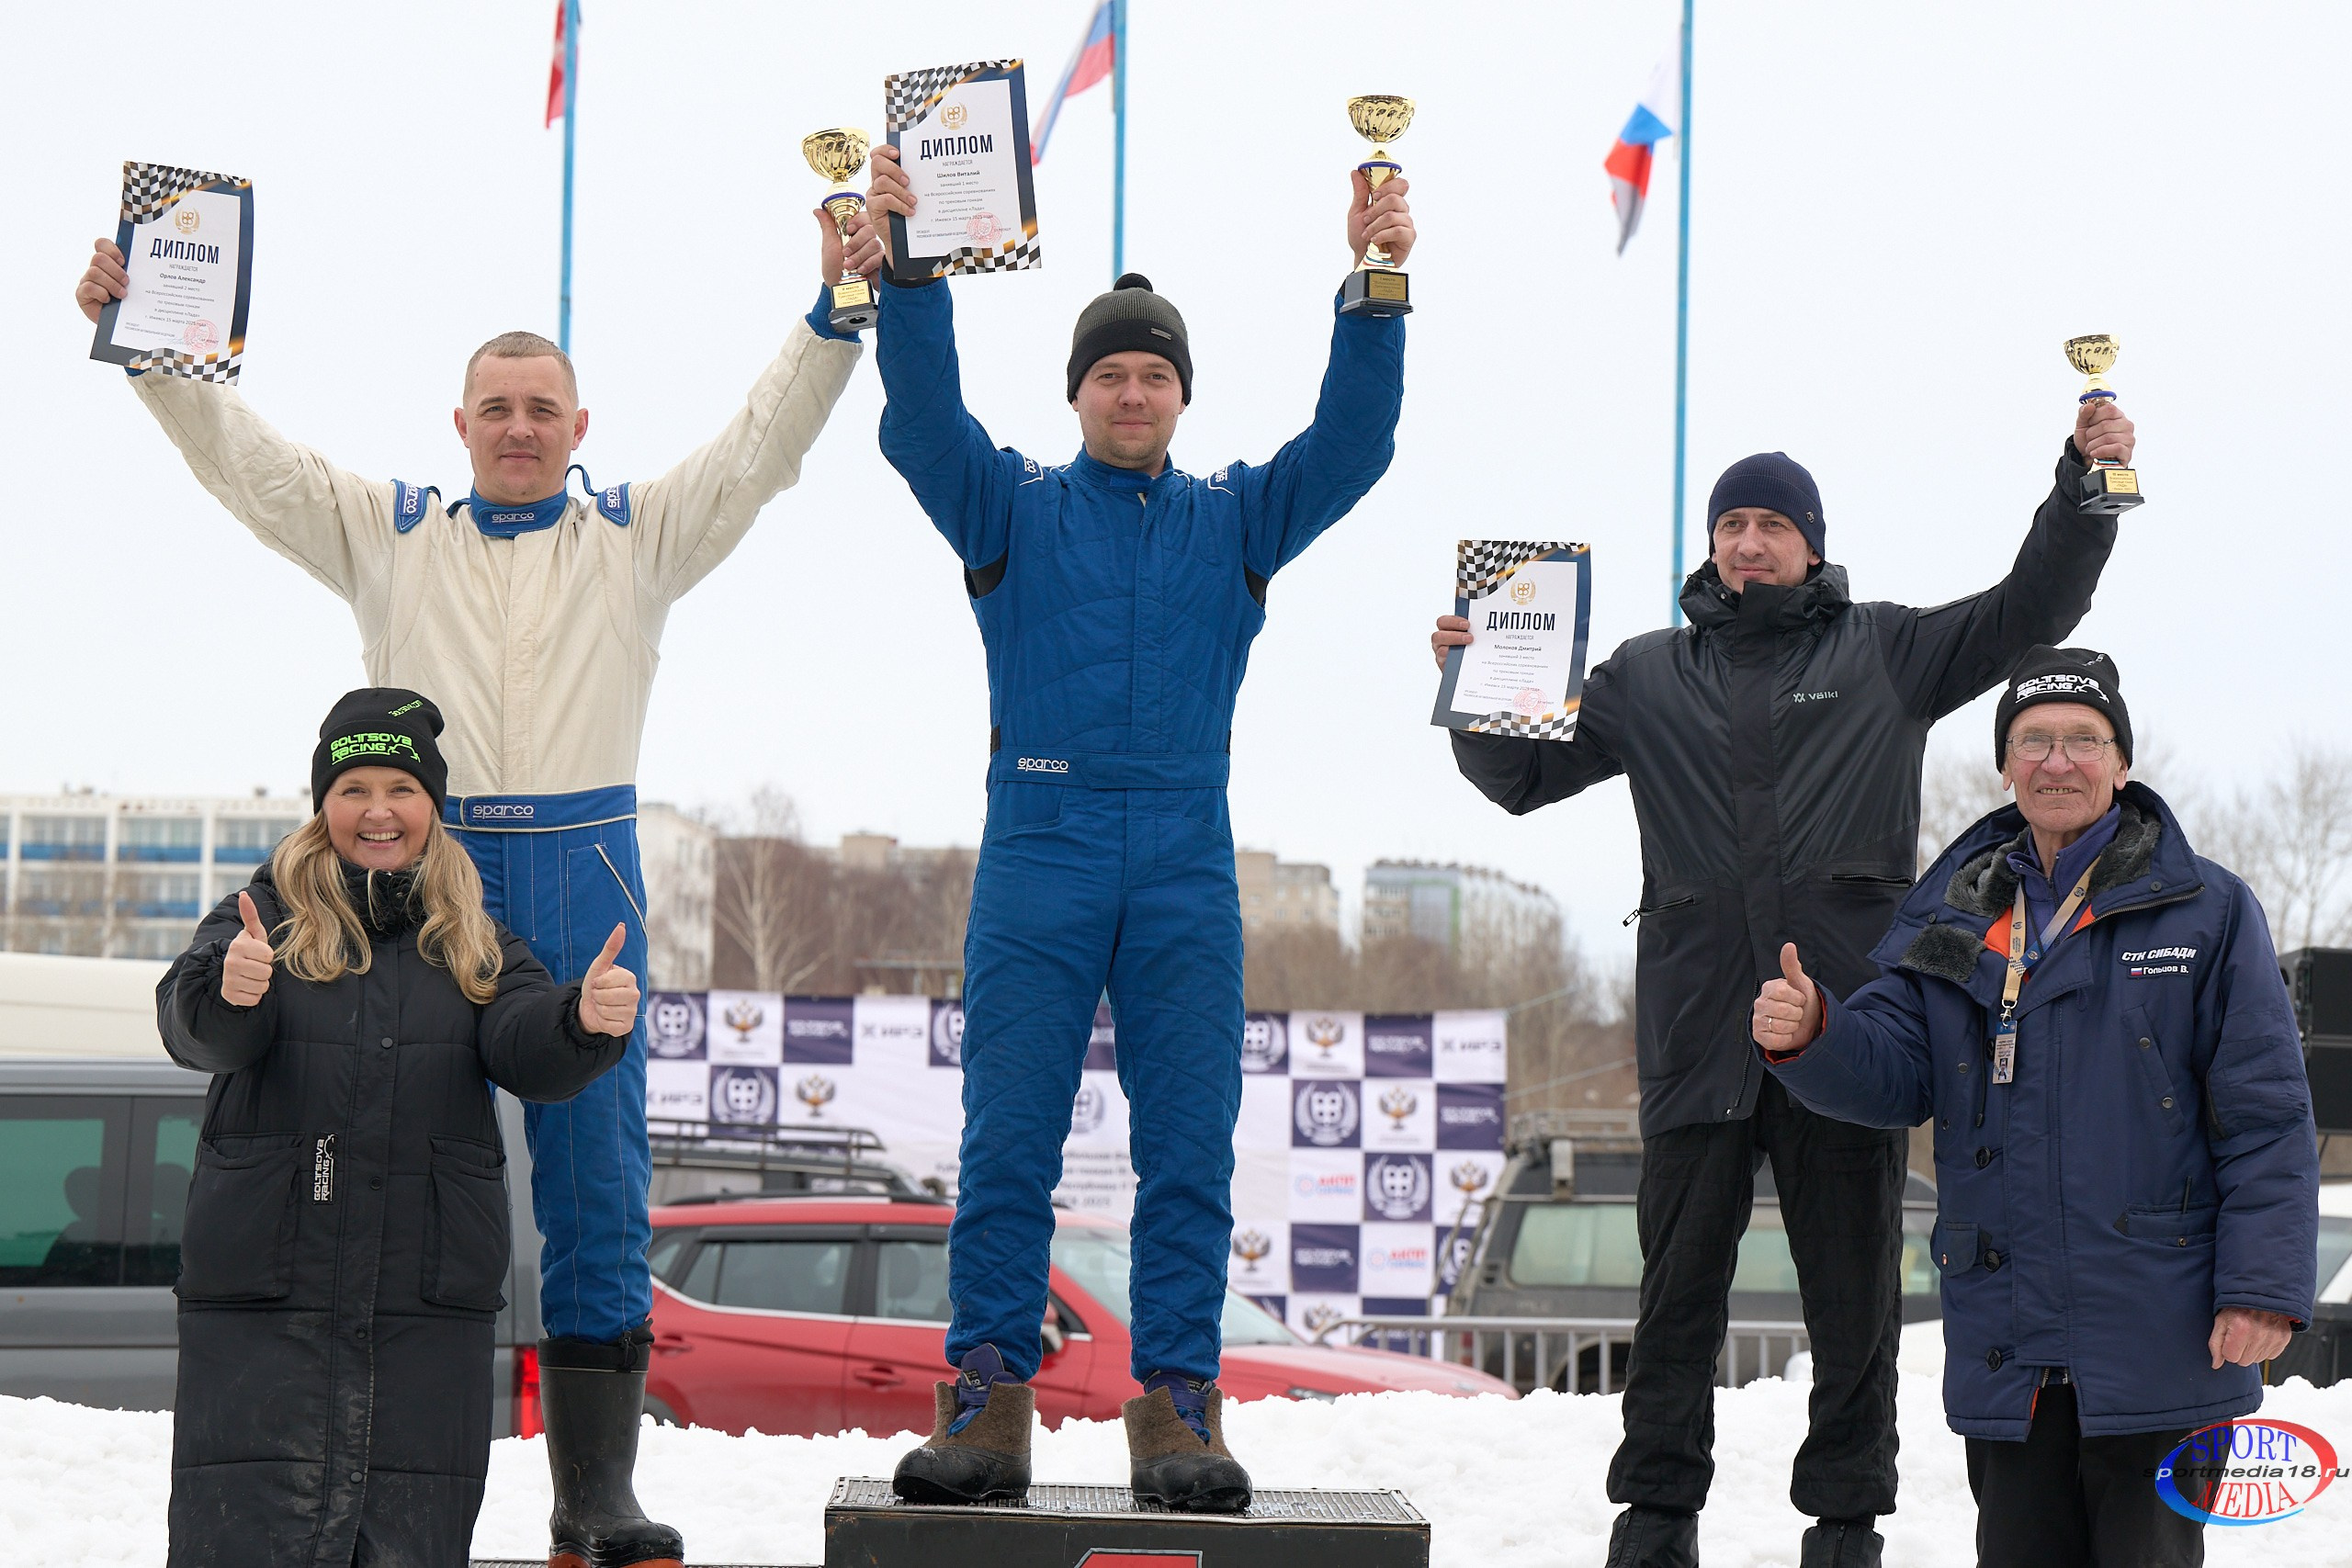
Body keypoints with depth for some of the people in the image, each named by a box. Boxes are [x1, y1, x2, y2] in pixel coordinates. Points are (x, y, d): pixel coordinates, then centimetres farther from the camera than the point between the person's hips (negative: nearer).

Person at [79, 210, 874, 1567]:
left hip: (582, 878, 0)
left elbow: (764, 446, 6)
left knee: (597, 1179, -1)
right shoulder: (388, 534, 13)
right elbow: (238, 452, 9)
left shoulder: (637, 539, 12)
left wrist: (838, 310, -5)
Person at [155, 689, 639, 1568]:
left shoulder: (475, 944, 12)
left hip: (430, 1314, 2)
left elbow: (528, 1054, -5)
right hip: (264, 1304, -2)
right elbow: (191, 1026, -13)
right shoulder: (263, 919, 5)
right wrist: (227, 992, -37)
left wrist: (587, 1021, -28)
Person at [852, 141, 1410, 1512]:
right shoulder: (1013, 509, 10)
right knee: (1008, 1142, -4)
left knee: (1190, 1151, -1)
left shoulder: (1239, 519, 14)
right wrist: (908, 270, -19)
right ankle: (988, 1405, -3)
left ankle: (1179, 1406, 1)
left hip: (1187, 873, 1)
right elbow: (923, 421, -5)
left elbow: (1355, 439, 2)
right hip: (1036, 864, -1)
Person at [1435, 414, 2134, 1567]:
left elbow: (2032, 609, 9)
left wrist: (2087, 482, -3)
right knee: (1681, 1277, 3)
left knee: (1854, 1279, 2)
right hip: (1700, 1027, 1)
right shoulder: (1649, 675, 16)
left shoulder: (1887, 653, 12)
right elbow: (1526, 771, 19)